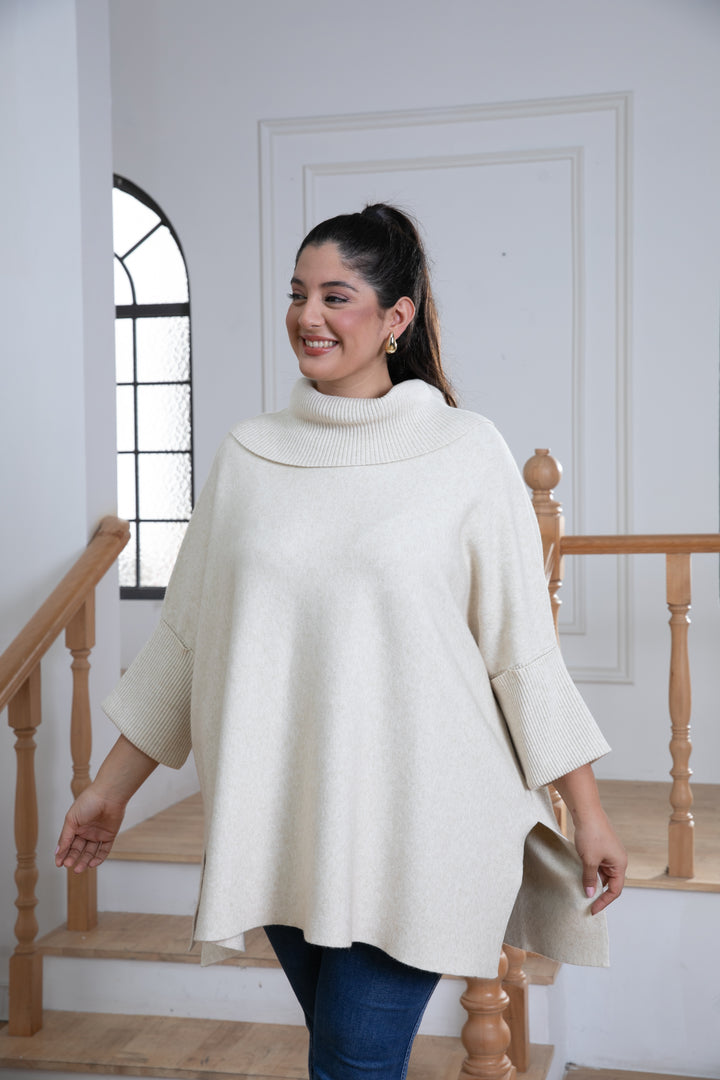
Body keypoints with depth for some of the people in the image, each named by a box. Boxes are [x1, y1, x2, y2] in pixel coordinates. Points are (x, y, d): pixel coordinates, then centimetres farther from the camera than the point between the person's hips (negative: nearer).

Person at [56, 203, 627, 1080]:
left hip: (412, 825, -3)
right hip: (280, 822, 3)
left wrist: (587, 811, 0)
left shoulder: (466, 453, -4)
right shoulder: (248, 455, 5)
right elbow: (184, 636, 11)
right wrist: (111, 787, 14)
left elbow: (523, 648, -1)